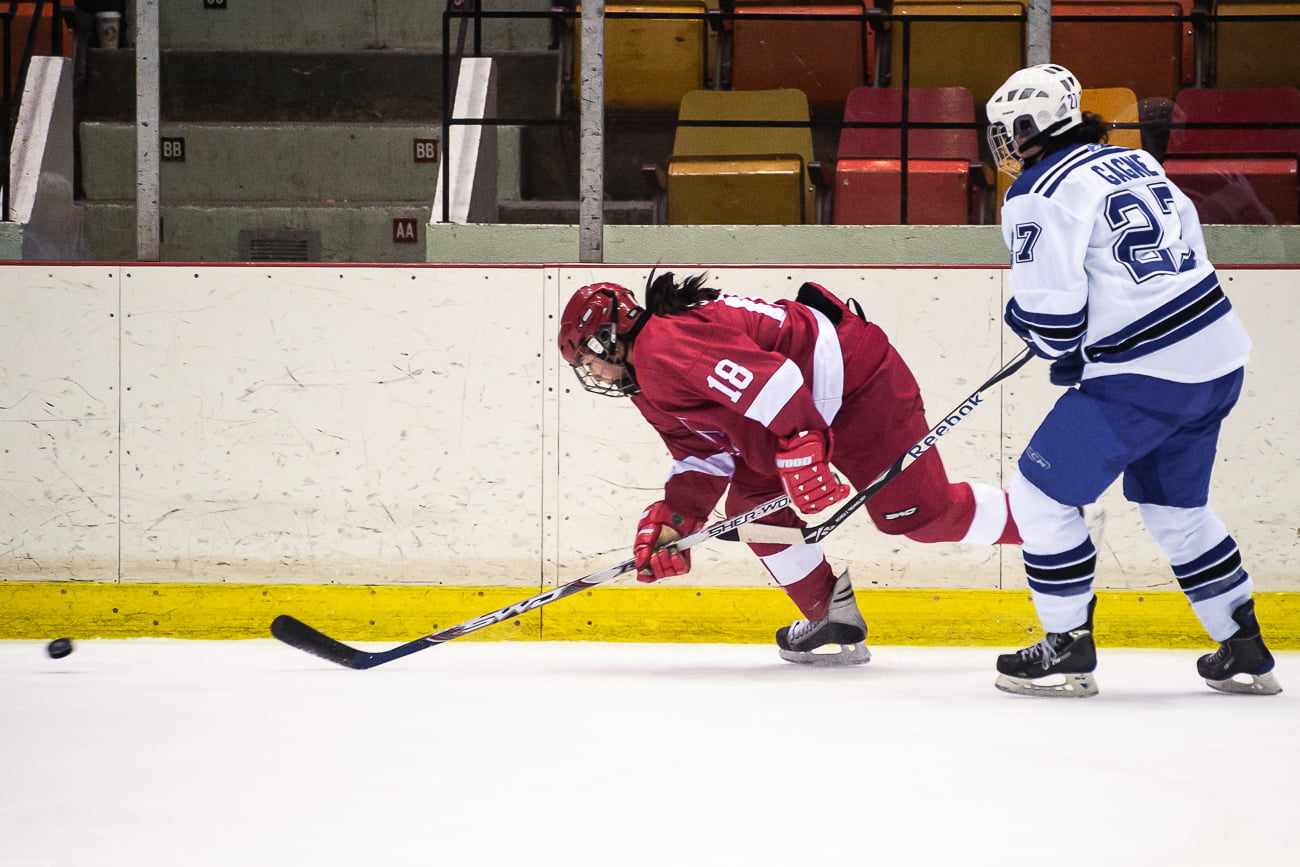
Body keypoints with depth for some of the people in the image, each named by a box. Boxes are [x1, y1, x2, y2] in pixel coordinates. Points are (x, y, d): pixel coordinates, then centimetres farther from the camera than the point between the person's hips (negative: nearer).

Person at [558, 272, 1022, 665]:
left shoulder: (665, 344, -21)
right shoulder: (649, 387, 14)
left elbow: (769, 377, -32)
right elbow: (702, 456, 16)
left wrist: (801, 450, -35)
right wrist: (671, 520, 4)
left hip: (856, 379, -11)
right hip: (811, 404, 11)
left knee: (922, 513, -12)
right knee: (750, 499, 7)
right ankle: (834, 621, 13)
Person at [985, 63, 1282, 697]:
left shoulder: (1037, 196, -10)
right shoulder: (1135, 163, 15)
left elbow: (1050, 312, -16)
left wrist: (1064, 350, 9)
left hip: (1143, 378, -8)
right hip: (1219, 359, 9)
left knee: (1042, 495, 4)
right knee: (1175, 507, 24)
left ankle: (1067, 652, 7)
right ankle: (1245, 653, 26)